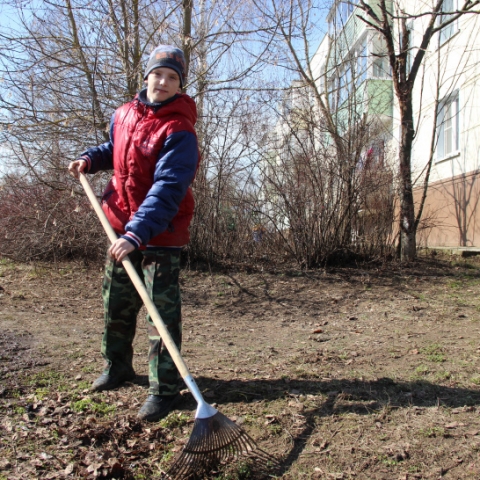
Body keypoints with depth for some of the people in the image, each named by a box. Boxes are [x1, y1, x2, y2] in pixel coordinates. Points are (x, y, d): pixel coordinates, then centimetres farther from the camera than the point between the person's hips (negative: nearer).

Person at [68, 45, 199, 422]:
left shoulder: (179, 131, -18)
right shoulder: (124, 114, 5)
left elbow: (167, 190, -28)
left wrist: (137, 234, -36)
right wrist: (90, 159, 7)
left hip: (161, 235, -7)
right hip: (122, 228, 7)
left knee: (162, 312, -2)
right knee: (117, 304, 18)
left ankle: (164, 388, 10)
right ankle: (117, 366, 39)